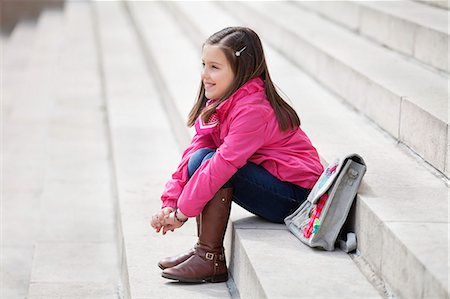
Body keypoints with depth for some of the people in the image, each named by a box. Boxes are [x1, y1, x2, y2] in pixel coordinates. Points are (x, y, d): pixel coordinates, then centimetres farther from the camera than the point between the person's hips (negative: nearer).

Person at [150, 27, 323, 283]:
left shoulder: (253, 110, -24)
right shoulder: (220, 102, 5)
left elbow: (224, 164, -29)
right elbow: (195, 150, 0)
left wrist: (182, 213, -24)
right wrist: (170, 202, -10)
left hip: (296, 196, -9)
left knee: (210, 160, -24)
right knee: (200, 158, -5)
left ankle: (210, 259, -19)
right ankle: (203, 249, -4)